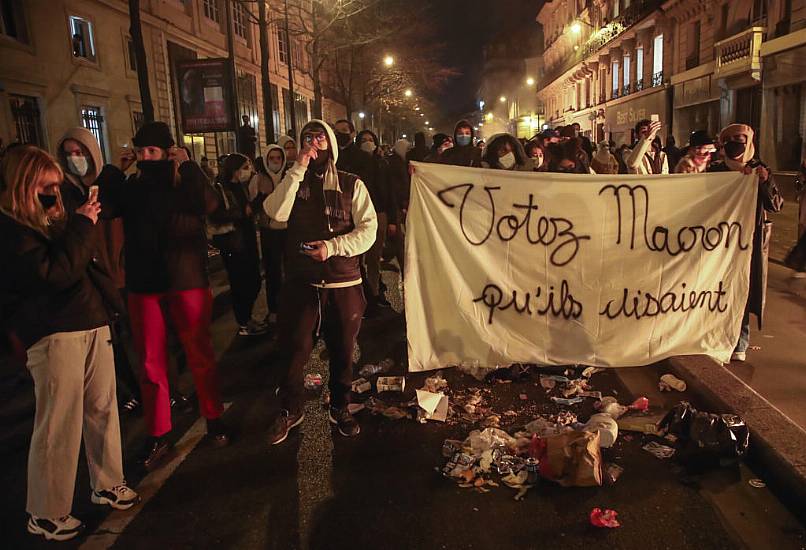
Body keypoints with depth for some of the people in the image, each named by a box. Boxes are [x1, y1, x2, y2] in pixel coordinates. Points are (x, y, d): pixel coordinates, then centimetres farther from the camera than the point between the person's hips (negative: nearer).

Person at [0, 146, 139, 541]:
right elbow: (53, 274, -19)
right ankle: (46, 514, 14)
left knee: (103, 408, 13)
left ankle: (107, 484, 29)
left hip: (92, 323, 8)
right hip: (53, 334, -8)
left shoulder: (49, 218, 18)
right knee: (59, 424, -2)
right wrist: (82, 226, -13)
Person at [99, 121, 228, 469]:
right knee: (150, 363, 6)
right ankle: (157, 434, 17)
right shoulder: (131, 187, 10)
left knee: (200, 354, 6)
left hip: (188, 280, -2)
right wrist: (114, 169, -6)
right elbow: (104, 208, -8)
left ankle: (213, 418, 23)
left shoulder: (187, 182, 1)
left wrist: (187, 166, -16)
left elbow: (208, 204, -20)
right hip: (143, 284, 3)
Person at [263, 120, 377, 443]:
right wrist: (298, 170, -17)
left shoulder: (351, 185, 2)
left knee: (342, 352, 12)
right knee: (293, 350, 3)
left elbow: (368, 230, -6)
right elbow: (276, 212, -14)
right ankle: (290, 410, 26)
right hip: (301, 283, 1)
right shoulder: (293, 182, 7)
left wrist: (332, 246, -19)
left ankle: (340, 408, 34)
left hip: (343, 284, 0)